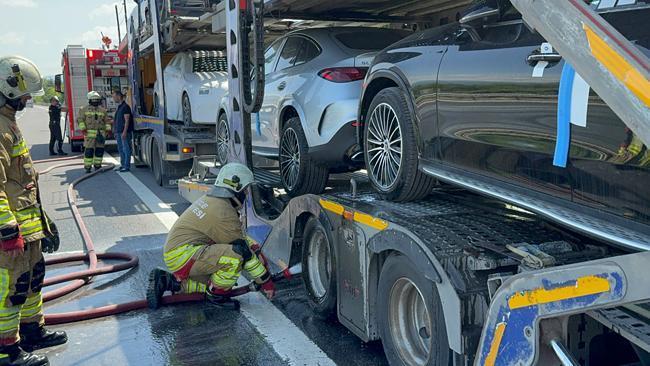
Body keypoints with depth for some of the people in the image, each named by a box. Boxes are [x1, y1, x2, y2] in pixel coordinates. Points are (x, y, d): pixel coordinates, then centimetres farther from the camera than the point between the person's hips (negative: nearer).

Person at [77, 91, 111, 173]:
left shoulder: (102, 110, 16)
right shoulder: (84, 109, 5)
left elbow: (107, 121, 17)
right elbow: (80, 119, -1)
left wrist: (108, 129, 4)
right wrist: (83, 129, -12)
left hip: (101, 134, 4)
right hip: (90, 133, -4)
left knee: (100, 150, 3)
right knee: (89, 150, -6)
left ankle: (97, 165, 13)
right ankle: (87, 167, -3)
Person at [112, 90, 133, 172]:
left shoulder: (125, 107, -11)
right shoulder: (119, 107, 17)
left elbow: (127, 120, -16)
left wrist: (125, 132, -22)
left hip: (125, 132, -9)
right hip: (119, 132, 9)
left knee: (126, 149, -6)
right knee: (120, 149, 11)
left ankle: (127, 166, -4)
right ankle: (122, 165, 18)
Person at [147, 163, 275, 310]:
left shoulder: (210, 199, 13)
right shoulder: (224, 215, -17)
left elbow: (239, 235, 20)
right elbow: (243, 250, -13)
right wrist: (265, 281, -6)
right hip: (182, 256, -10)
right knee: (237, 254, -24)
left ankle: (166, 281, 13)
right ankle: (217, 295, -2)